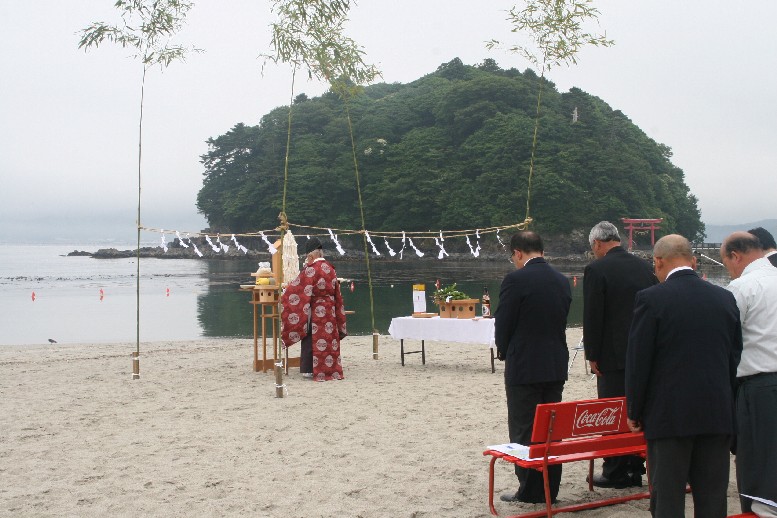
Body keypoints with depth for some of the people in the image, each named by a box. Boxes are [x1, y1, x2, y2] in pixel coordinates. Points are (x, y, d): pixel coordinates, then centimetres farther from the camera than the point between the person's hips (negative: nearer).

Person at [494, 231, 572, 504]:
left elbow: (503, 323, -9)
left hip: (524, 367, -6)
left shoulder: (515, 279, -14)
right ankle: (550, 489, 19)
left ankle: (529, 490, 8)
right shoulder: (562, 280, 6)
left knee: (523, 431, 4)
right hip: (556, 366, 6)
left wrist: (504, 353, 9)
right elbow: (561, 320, 10)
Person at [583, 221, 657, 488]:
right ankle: (635, 469, 20)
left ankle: (615, 472, 7)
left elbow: (592, 317, -12)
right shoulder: (644, 266, 7)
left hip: (614, 355, -6)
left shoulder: (596, 270, -11)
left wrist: (592, 355, -4)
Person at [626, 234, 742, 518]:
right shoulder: (725, 298, 5)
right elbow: (736, 358, 11)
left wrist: (634, 411, 2)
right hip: (718, 415, 5)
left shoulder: (651, 299, -10)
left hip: (669, 415, -4)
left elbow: (638, 360, -9)